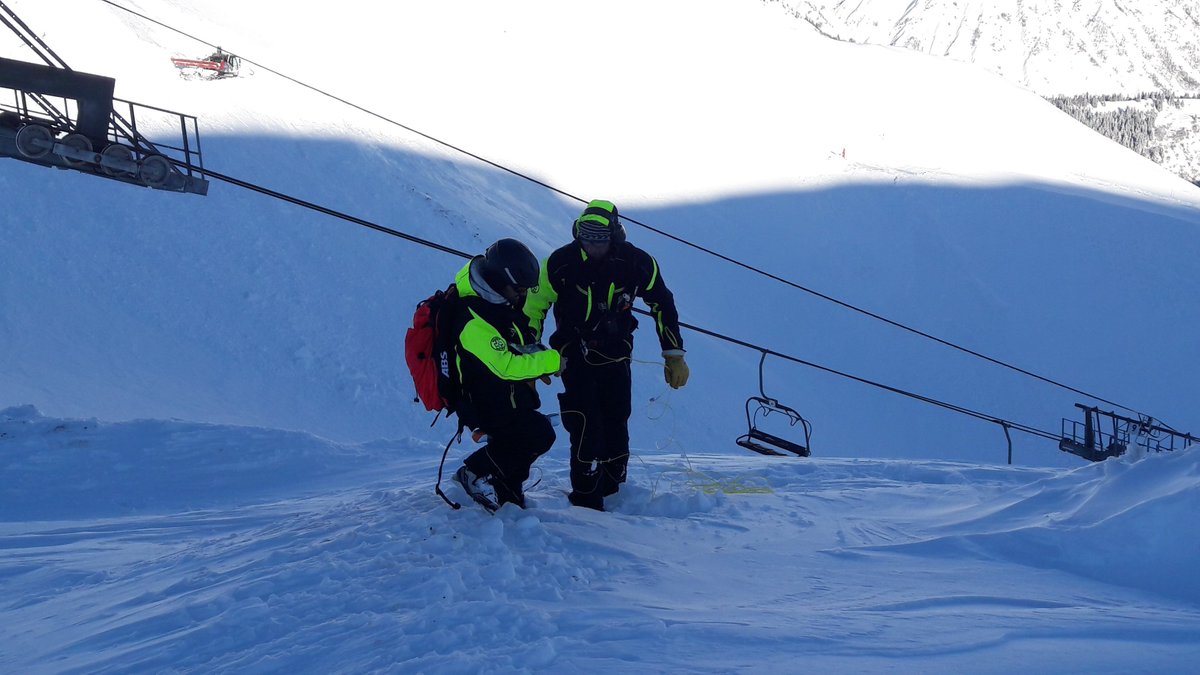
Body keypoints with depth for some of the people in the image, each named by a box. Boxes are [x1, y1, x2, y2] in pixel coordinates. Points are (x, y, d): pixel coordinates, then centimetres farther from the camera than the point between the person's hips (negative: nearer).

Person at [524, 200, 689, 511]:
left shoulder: (638, 263, -11)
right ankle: (586, 500, -9)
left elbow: (663, 306, 3)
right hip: (575, 356, -2)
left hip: (616, 356, 2)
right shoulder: (560, 263, -16)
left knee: (616, 426, 1)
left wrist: (674, 356, 2)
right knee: (586, 426, -16)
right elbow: (534, 308, -3)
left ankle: (613, 493, 18)